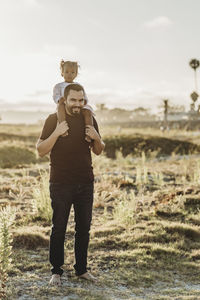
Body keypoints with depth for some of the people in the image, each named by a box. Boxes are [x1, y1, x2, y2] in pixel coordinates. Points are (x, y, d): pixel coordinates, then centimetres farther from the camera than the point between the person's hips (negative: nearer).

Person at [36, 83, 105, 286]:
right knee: (58, 228, 1)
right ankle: (56, 271, 13)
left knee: (83, 228, 9)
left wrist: (96, 138, -6)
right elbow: (40, 151, -6)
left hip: (85, 183, 4)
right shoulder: (53, 120, -3)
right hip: (60, 184, -3)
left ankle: (81, 269, 22)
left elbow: (98, 151, 15)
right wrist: (56, 133, -21)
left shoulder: (89, 119, 8)